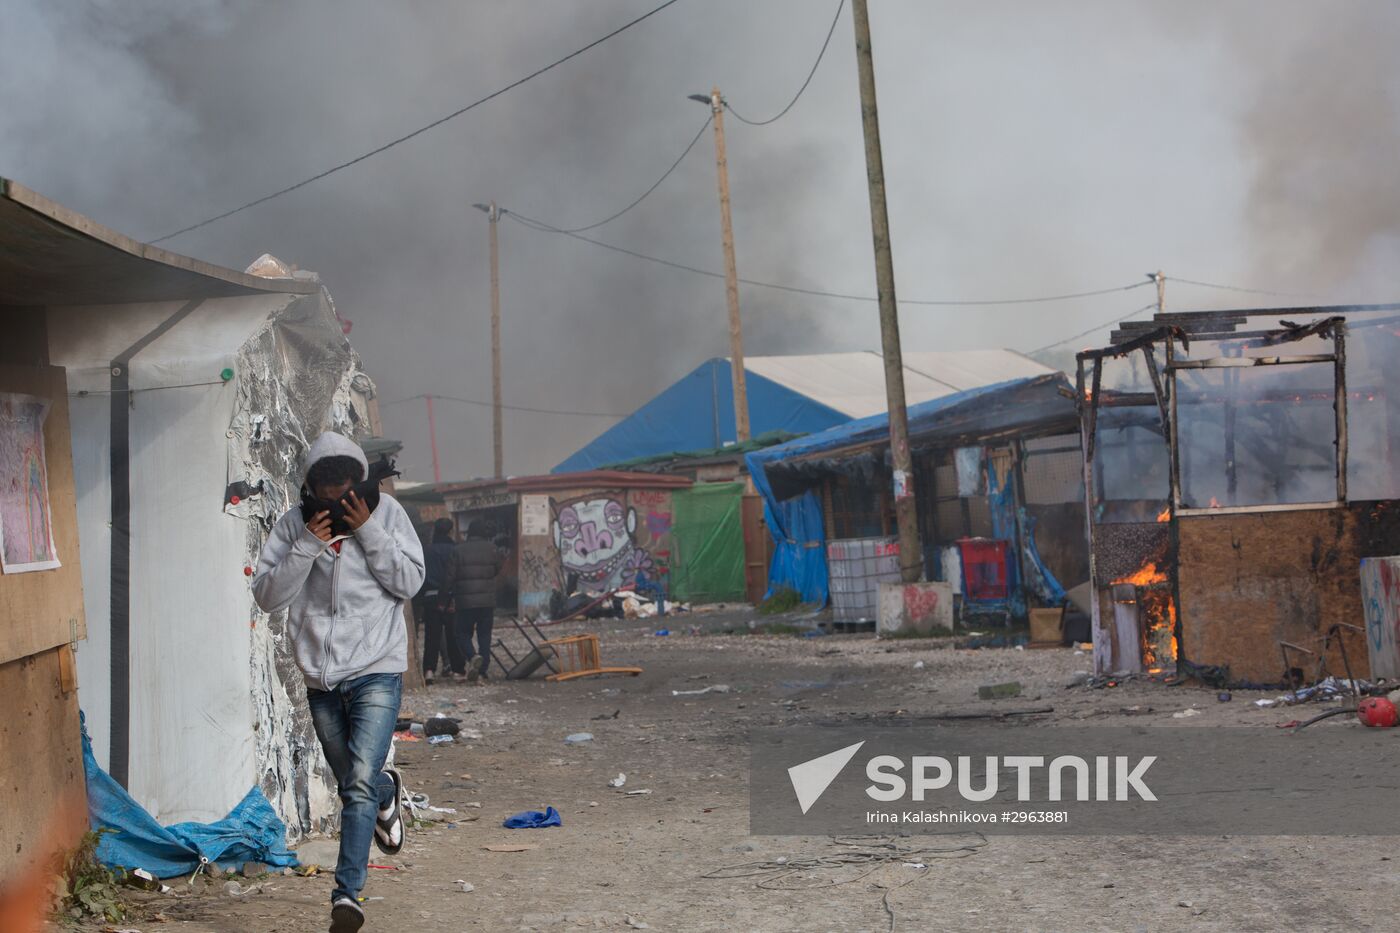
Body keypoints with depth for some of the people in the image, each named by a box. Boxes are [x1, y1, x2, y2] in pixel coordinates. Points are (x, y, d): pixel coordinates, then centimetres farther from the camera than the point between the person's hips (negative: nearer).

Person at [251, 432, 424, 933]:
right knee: (352, 783, 17)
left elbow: (409, 582, -6)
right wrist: (307, 546, -17)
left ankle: (347, 892, -15)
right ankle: (387, 790, 52)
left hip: (376, 671, -3)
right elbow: (267, 595, -5)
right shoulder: (293, 524, 0)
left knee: (359, 784, -16)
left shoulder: (385, 512, -2)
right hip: (321, 678, 3)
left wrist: (368, 531, -15)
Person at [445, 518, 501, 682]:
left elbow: (450, 576, -5)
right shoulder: (491, 549, -1)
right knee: (485, 636, 9)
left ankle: (473, 656, -18)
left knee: (463, 634, 10)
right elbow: (497, 569, 13)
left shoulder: (459, 550, -5)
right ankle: (482, 671, 4)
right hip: (488, 600, 2)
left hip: (465, 601, -2)